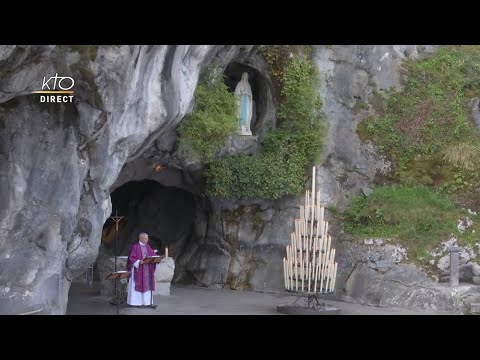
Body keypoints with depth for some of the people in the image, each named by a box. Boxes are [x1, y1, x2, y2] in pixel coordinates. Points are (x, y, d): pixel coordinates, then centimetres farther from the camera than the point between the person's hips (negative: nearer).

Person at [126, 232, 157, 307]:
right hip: (138, 269, -7)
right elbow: (131, 258, -14)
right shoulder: (135, 247, -10)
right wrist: (139, 262, -28)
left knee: (146, 284, 6)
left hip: (147, 269, 7)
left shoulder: (148, 246, 11)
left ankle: (146, 301, 11)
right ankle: (135, 302, -1)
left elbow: (152, 255, 10)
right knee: (137, 285, -5)